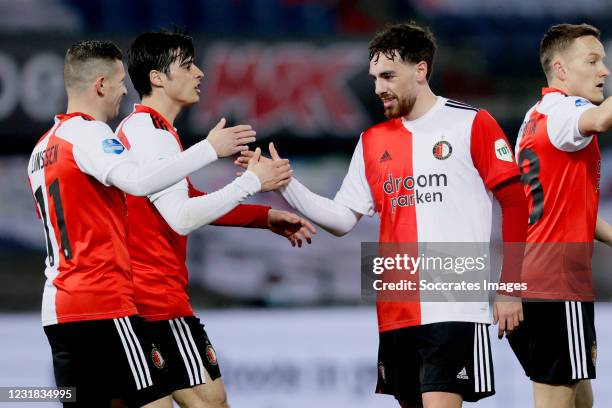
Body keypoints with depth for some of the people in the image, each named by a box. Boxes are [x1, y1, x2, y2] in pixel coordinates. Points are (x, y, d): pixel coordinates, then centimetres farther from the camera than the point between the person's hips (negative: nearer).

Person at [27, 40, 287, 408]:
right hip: (104, 306, -9)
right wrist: (209, 148, -23)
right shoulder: (88, 132, -10)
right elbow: (139, 181, -28)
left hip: (59, 309, 9)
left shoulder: (45, 147, 19)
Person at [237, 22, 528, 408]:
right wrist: (285, 184, 0)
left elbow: (515, 205, -1)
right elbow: (342, 219, 13)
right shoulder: (373, 141, 14)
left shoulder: (473, 125, -2)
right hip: (396, 313, 6)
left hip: (455, 309, -6)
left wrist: (510, 287, -6)